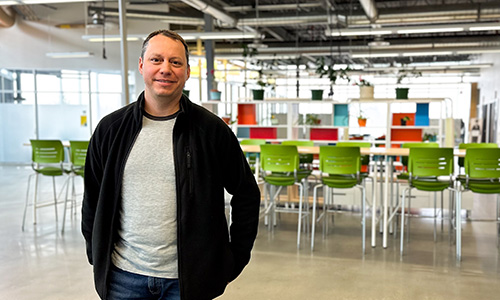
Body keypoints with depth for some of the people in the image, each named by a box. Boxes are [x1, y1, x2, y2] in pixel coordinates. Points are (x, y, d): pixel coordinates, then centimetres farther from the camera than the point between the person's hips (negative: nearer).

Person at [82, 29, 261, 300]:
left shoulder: (212, 130, -5)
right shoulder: (110, 128, 2)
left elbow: (246, 194, 3)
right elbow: (92, 199, 12)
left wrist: (234, 261, 2)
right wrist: (97, 256, 11)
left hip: (188, 278, -2)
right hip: (124, 277, 2)